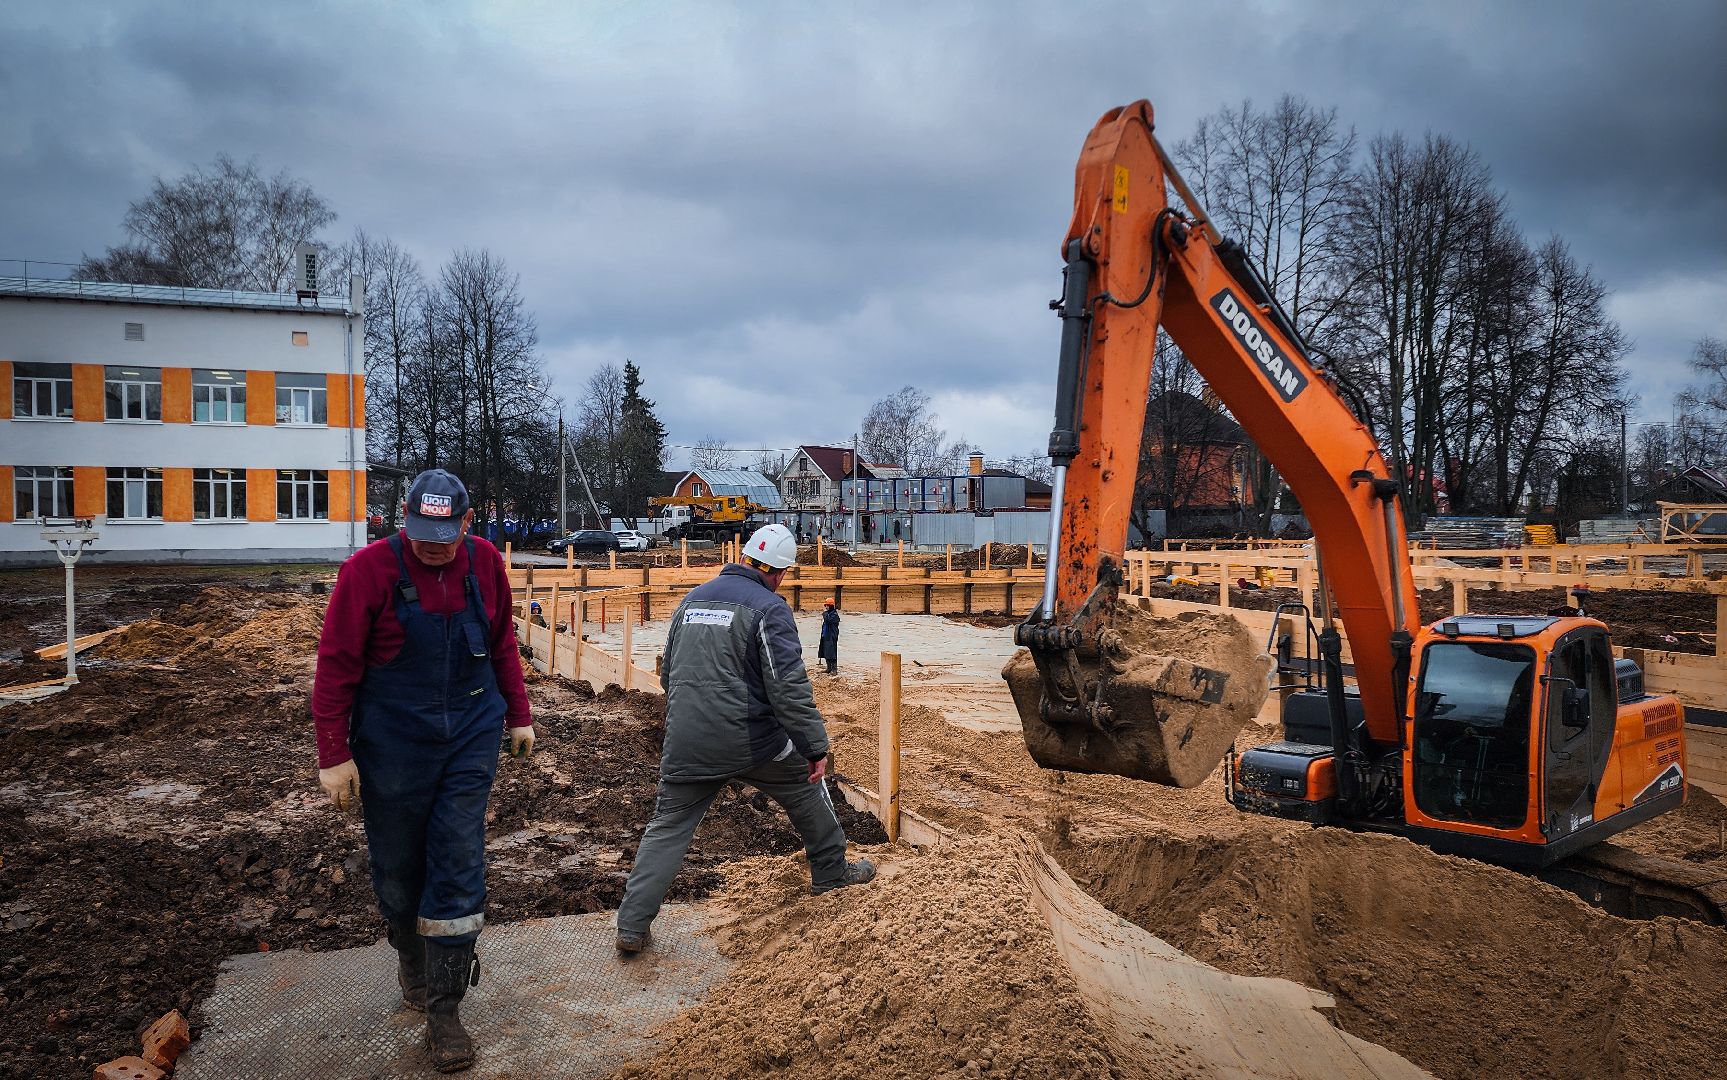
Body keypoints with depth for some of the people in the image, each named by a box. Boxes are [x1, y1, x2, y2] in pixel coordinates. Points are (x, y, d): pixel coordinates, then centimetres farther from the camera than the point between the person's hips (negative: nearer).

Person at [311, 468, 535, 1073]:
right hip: (393, 744, -2)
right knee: (398, 865, 13)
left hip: (471, 738, 2)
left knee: (459, 864, 0)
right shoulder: (369, 569, -14)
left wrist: (518, 716, 12)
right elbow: (336, 665, -10)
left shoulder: (485, 563, -3)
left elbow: (503, 643, 10)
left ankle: (444, 1010, 10)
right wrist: (334, 755, -11)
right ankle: (411, 961, 42)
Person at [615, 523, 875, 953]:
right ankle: (831, 871, 33)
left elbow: (668, 672, 21)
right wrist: (816, 748, -11)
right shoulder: (769, 608, -9)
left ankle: (632, 926, 5)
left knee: (667, 827, 11)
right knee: (806, 786, 20)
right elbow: (789, 688, -16)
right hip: (750, 740, -4)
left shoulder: (694, 598, 12)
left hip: (686, 746, 5)